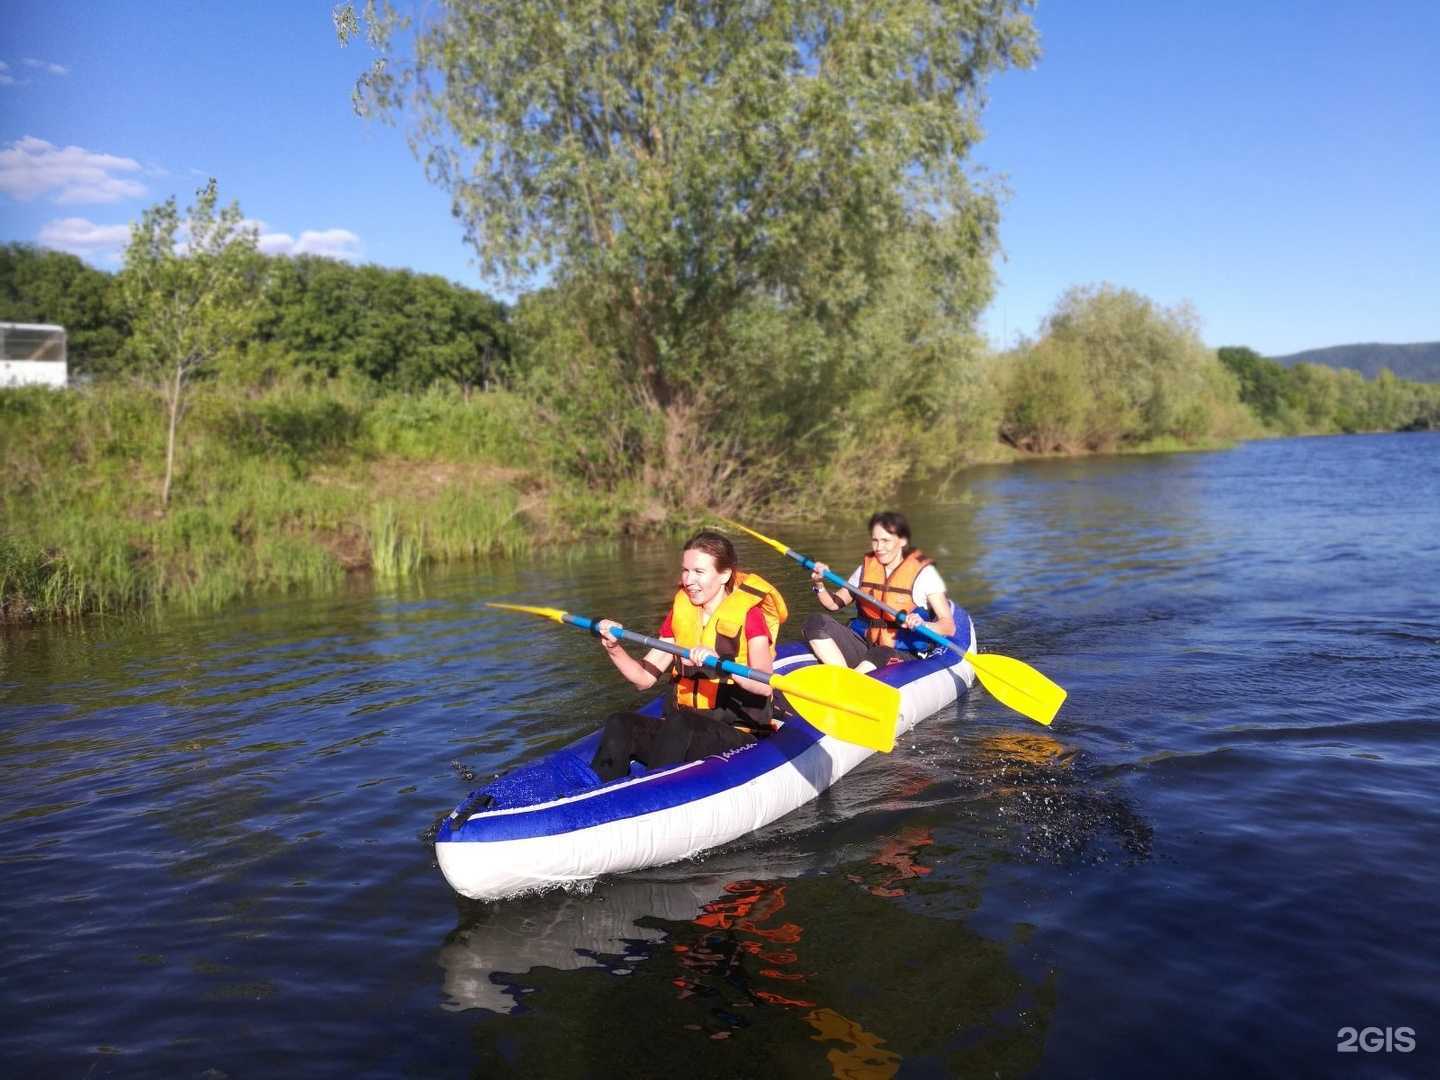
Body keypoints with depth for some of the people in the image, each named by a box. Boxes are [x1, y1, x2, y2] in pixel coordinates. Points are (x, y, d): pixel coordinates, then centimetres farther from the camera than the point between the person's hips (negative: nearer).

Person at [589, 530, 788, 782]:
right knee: (620, 725, -22)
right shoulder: (680, 611, 12)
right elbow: (645, 677, 9)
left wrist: (720, 663, -40)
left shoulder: (748, 614, -5)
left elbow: (764, 685, -22)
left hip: (737, 732, -5)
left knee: (679, 725, -35)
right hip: (680, 728, 5)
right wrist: (614, 649, -9)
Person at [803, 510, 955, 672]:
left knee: (882, 655, -39)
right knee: (816, 623, -15)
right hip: (865, 650, 5)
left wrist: (923, 625, -31)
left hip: (904, 658, -5)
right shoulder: (866, 568, 11)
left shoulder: (923, 572, -4)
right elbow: (835, 603, 15)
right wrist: (819, 584, -5)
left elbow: (949, 626, -10)